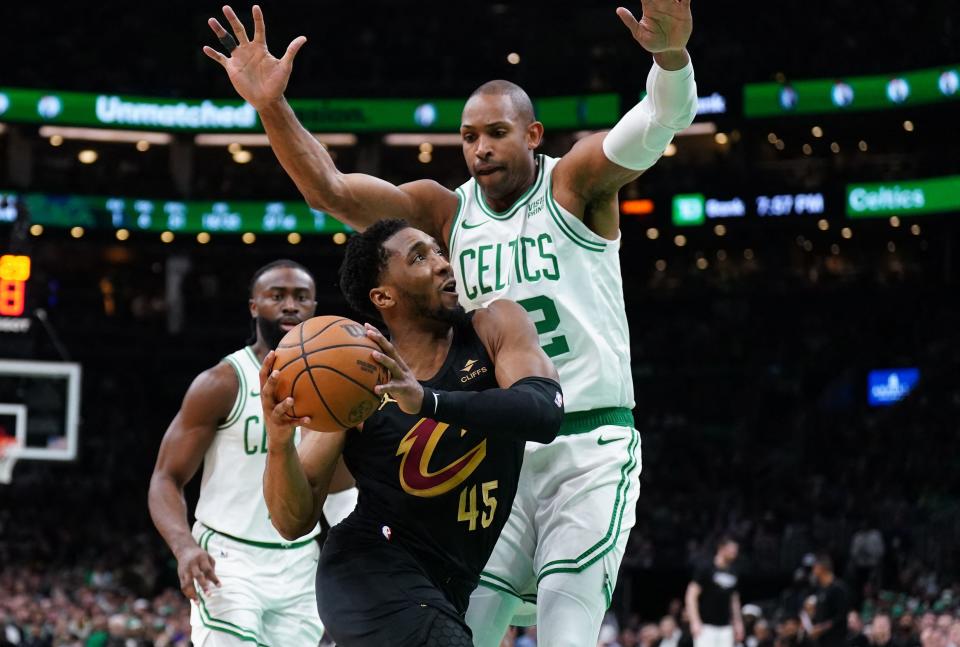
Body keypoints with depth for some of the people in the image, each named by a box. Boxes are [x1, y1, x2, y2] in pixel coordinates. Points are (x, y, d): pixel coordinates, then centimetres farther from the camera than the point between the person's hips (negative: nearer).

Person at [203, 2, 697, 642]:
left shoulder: (576, 183, -3)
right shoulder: (446, 213, 8)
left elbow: (661, 122, -20)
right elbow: (329, 190, -2)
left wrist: (671, 55, -43)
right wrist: (272, 106, -17)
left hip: (591, 450, -4)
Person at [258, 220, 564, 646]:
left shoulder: (494, 328, -2)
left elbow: (545, 412, -23)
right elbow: (294, 522, -5)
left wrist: (427, 400, -37)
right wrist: (279, 442, -26)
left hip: (444, 593, 5)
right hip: (371, 574, -5)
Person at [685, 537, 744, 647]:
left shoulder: (732, 573, 12)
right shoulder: (706, 570, -7)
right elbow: (692, 595, -9)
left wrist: (738, 623, 18)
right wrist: (695, 622, -17)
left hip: (725, 628, 6)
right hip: (706, 626, -6)